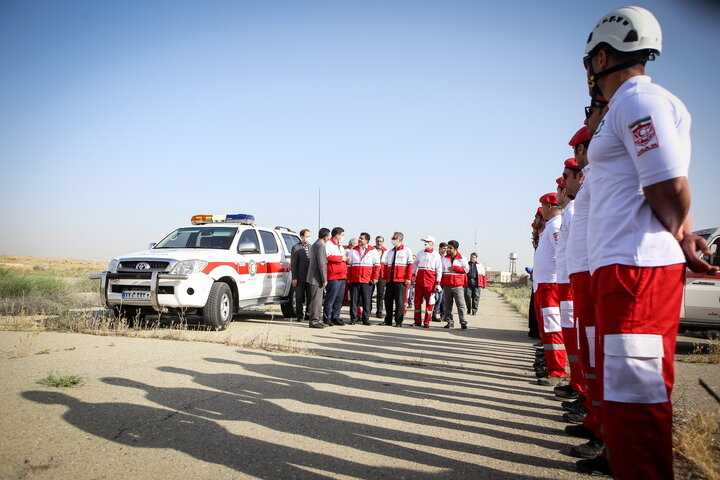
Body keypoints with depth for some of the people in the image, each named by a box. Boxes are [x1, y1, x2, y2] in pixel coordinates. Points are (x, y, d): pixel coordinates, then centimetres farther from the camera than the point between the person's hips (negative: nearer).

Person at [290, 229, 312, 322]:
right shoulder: (296, 248, -1)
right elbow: (293, 264, -4)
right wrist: (294, 278, -9)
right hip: (300, 278, -3)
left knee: (310, 297, 7)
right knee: (300, 298, 5)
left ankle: (308, 314, 18)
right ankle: (300, 315, 16)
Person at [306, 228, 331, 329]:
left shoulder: (314, 245, 16)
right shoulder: (320, 246, -17)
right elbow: (321, 264, -20)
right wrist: (324, 279, -17)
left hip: (313, 277, 10)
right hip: (317, 277, -10)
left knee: (317, 300, 15)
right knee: (316, 300, -6)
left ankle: (317, 320, 21)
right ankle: (314, 321, -2)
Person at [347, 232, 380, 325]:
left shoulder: (373, 251, 4)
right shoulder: (353, 250, 11)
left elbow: (377, 265, 3)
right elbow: (349, 265, 12)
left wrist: (375, 277, -4)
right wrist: (348, 278, 5)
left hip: (367, 280, -2)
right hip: (354, 280, 2)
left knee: (367, 300, 0)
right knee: (354, 299, 3)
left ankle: (365, 319, 9)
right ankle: (353, 318, 9)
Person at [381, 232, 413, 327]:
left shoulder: (406, 251, 1)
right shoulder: (390, 251, 18)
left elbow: (410, 265, -3)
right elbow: (385, 265, 19)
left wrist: (408, 278, -10)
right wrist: (385, 277, 12)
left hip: (400, 280, -5)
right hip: (390, 280, 6)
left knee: (399, 301, -4)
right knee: (388, 300, 7)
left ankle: (398, 321, 3)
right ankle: (388, 320, 15)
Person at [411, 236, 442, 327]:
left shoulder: (436, 255, 0)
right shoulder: (420, 253, 11)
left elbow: (439, 270, -2)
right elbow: (415, 264, 23)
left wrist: (438, 283, -8)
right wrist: (413, 276, 16)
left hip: (430, 279, -3)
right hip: (419, 278, 3)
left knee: (430, 301, 0)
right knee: (417, 300, 5)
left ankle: (427, 322, 8)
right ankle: (417, 321, 13)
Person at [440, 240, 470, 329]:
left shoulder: (462, 259, 3)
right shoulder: (444, 258, 12)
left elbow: (466, 269, -2)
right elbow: (441, 271, 14)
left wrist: (455, 268, -11)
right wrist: (441, 283, 9)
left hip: (458, 285, -3)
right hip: (447, 285, 4)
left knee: (460, 304, -7)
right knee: (448, 304, 6)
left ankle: (463, 322, -5)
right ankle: (450, 322, 13)